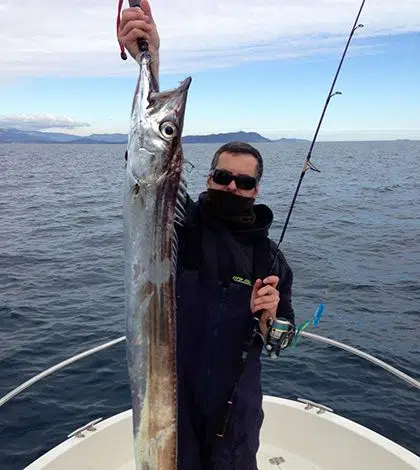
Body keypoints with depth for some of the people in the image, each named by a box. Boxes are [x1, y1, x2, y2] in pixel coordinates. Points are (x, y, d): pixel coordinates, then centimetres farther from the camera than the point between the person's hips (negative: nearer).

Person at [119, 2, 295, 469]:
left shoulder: (269, 256, -2)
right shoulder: (184, 221, -9)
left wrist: (268, 316, -19)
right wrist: (150, 66, -40)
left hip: (236, 406, 2)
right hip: (171, 397, -1)